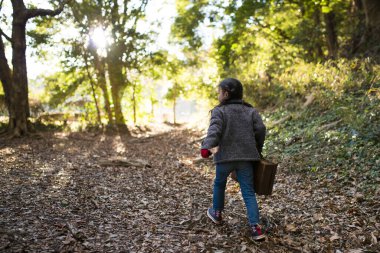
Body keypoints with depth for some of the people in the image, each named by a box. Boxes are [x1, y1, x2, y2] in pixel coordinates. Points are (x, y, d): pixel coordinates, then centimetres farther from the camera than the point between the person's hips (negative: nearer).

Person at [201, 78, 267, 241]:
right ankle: (255, 227, -4)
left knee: (219, 184, 22)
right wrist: (257, 150, 17)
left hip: (226, 156, -3)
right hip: (246, 156, 3)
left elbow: (214, 130, -20)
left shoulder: (219, 111, -4)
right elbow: (260, 129, 4)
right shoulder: (250, 111, 10)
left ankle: (216, 213, 39)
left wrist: (206, 147, -33)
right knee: (248, 191, 6)